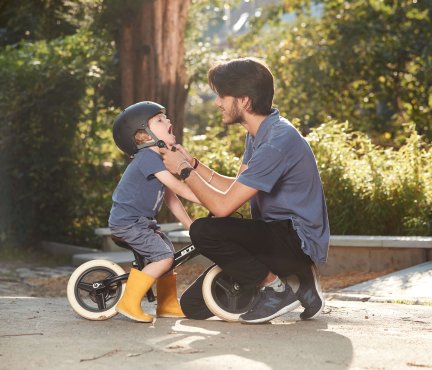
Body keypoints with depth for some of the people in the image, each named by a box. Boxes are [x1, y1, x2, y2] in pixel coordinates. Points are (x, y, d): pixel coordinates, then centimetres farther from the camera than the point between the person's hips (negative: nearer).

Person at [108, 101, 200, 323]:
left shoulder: (161, 158, 11)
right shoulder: (148, 157, -21)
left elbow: (170, 197, 13)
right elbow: (178, 188, -25)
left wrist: (190, 224, 10)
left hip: (141, 221, 10)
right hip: (127, 221, -10)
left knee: (168, 253, 12)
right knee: (163, 257, -16)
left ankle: (168, 304, 23)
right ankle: (129, 303, -11)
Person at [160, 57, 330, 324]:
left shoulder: (278, 141, -23)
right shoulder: (258, 134, 10)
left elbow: (223, 206, -23)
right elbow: (236, 188, 14)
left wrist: (184, 171, -11)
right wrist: (193, 164, 5)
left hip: (299, 241, -10)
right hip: (278, 235, 10)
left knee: (204, 231, -27)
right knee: (193, 305, 6)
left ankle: (276, 289, -10)